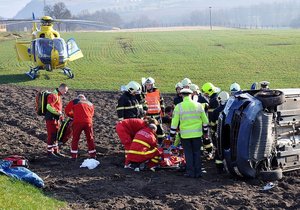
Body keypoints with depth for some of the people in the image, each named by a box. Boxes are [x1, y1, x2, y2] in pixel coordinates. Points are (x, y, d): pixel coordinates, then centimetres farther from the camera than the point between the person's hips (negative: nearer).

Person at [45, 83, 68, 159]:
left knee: (56, 135, 15)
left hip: (56, 118, 10)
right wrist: (58, 112, -21)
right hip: (51, 118, -10)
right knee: (51, 135, -4)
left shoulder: (58, 96, 16)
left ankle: (56, 151, 25)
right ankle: (50, 152, 3)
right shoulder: (53, 95, -17)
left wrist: (60, 114, 13)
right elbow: (49, 106, -27)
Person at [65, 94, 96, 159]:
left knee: (75, 139, 9)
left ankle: (74, 155, 9)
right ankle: (93, 155, 18)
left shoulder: (74, 102, 14)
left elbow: (67, 111, 15)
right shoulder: (90, 104, 23)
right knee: (90, 139, 15)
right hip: (88, 122, 2)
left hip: (78, 122, -2)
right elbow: (92, 114, 20)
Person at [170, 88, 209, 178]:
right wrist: (205, 131, 22)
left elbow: (174, 122, -5)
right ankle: (198, 172, 11)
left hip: (185, 134, -2)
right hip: (197, 133, 2)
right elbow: (205, 120, 9)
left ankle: (190, 172, 7)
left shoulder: (179, 107, -6)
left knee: (188, 153, 8)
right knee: (197, 152, 10)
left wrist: (172, 135, 4)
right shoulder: (198, 105, 2)